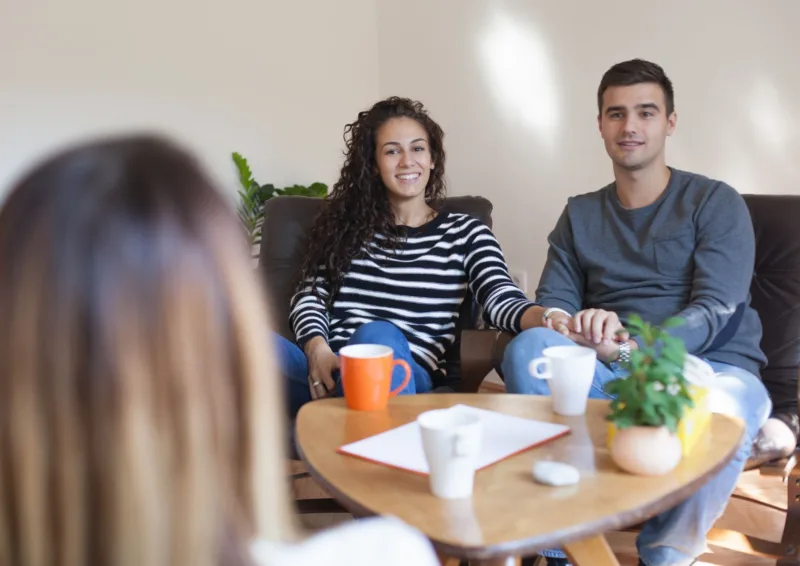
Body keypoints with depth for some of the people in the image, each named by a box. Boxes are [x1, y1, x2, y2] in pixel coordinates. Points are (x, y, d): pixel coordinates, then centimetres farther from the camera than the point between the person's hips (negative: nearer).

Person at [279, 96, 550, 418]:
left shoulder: (465, 234, 14)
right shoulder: (344, 221, 20)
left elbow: (503, 300, -2)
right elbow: (309, 297, 13)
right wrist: (318, 350, -11)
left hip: (408, 377, -2)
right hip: (328, 371, 2)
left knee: (378, 336, -39)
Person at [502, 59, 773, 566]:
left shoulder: (715, 202, 5)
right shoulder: (581, 215, 17)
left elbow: (715, 310, -8)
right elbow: (553, 302, 9)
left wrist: (630, 348, -25)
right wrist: (561, 323, -18)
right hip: (610, 373, 3)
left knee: (722, 408, -39)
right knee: (527, 348, -28)